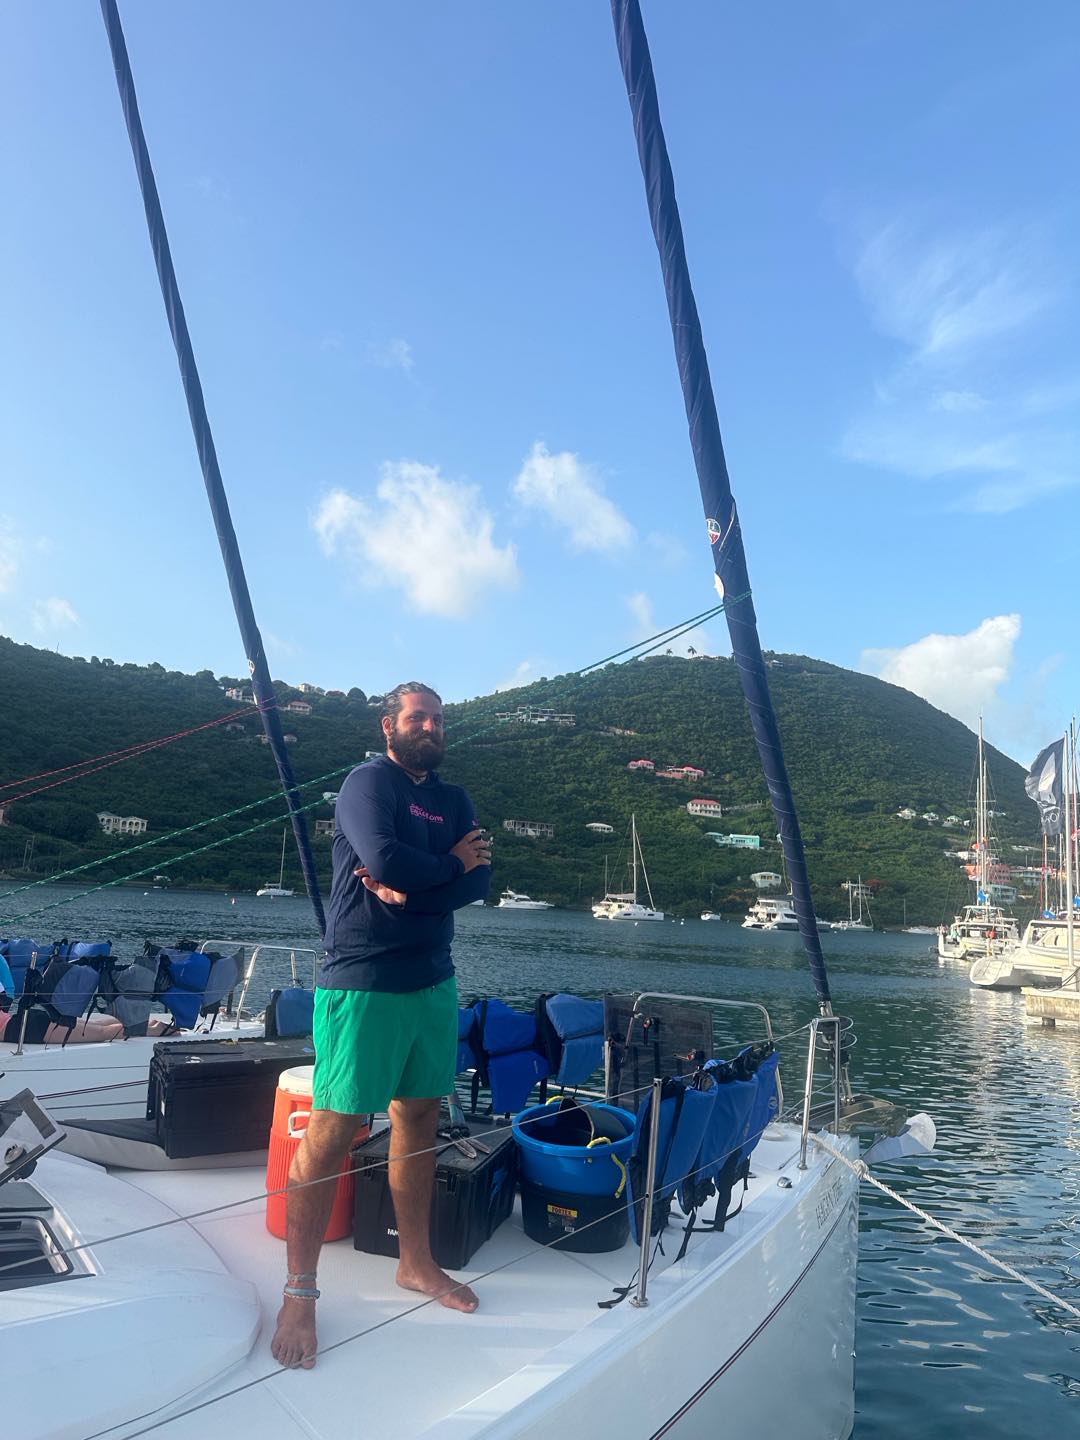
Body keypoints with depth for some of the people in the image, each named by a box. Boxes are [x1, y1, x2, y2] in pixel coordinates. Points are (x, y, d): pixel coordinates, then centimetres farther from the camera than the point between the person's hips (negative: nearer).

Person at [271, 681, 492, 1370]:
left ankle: (417, 1262, 30)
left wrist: (410, 889, -15)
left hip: (433, 981, 7)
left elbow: (479, 881, 1)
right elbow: (384, 857, -24)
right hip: (363, 983, -6)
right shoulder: (368, 782, -6)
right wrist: (450, 862, -7)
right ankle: (299, 1292, 11)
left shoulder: (454, 799, 13)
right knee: (334, 1129, -2)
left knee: (420, 1116, 14)